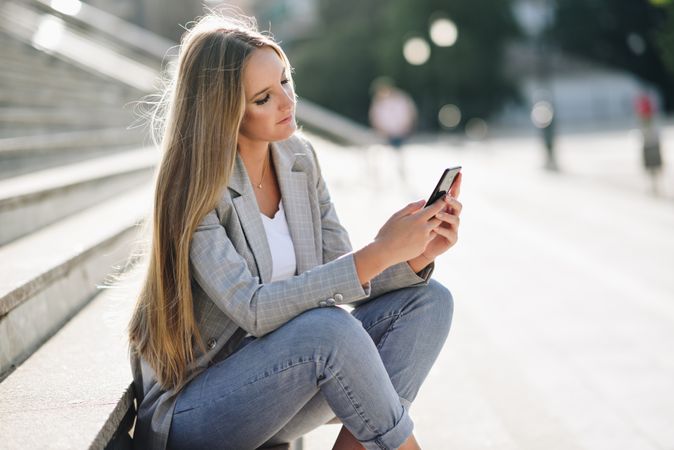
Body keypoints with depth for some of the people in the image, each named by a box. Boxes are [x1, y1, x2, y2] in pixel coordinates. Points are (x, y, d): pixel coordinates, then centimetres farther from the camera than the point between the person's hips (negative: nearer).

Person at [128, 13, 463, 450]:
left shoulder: (298, 157, 2)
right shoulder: (192, 188, -18)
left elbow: (343, 277, 2)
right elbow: (253, 310, -28)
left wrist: (415, 257, -17)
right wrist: (379, 253, -30)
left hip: (281, 374, 7)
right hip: (189, 410, -7)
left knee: (429, 300, -8)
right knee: (329, 327, -34)